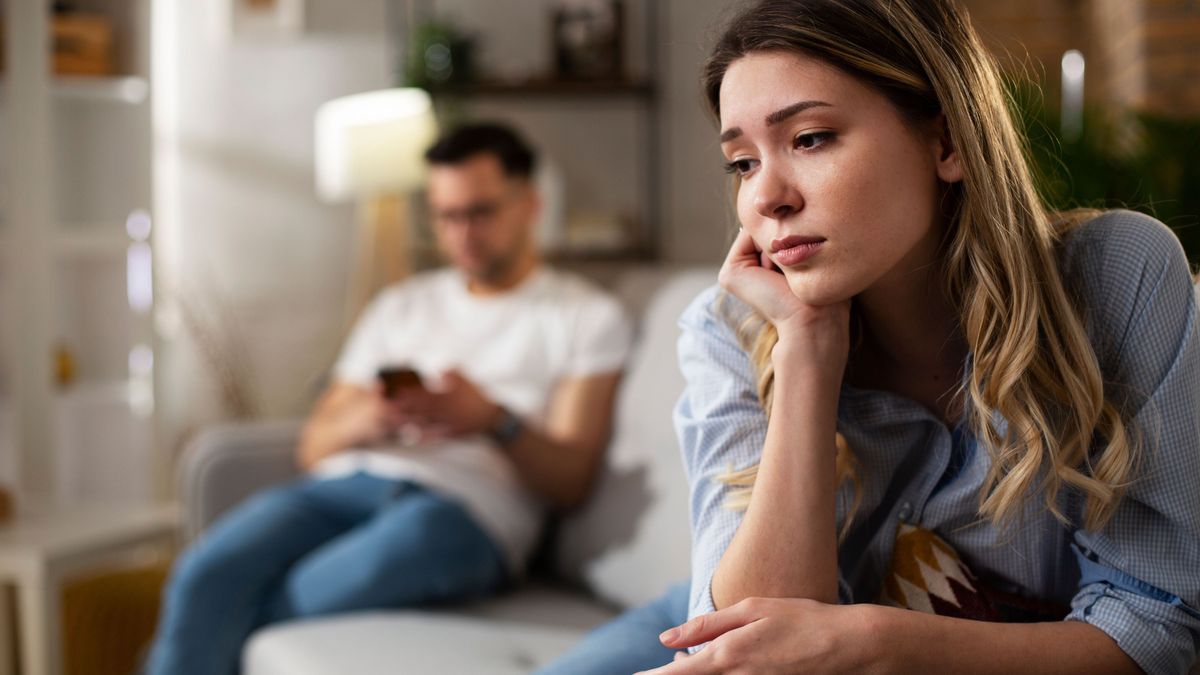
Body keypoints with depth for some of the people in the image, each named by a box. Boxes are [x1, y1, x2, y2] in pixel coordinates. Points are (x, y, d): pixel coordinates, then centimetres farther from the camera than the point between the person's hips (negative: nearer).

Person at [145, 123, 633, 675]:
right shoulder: (400, 305, 28)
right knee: (205, 575, -28)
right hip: (349, 482, 4)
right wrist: (362, 421, -5)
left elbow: (570, 482, 5)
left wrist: (497, 421, -16)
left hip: (465, 508, -4)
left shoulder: (589, 317, 16)